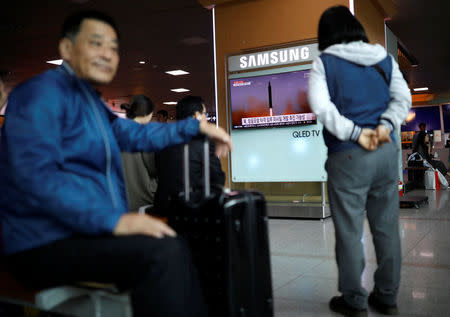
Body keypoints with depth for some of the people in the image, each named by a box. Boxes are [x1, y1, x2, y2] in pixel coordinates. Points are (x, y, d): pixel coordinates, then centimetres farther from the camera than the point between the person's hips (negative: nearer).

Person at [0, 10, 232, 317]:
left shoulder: (90, 101, 19)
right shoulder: (43, 91, -10)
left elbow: (136, 134, 26)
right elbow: (36, 174, -22)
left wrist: (197, 126, 19)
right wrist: (114, 220, -28)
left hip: (88, 234, 10)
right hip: (47, 245, -10)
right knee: (163, 252, -27)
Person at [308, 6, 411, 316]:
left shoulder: (324, 61, -2)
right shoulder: (385, 58, 12)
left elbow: (321, 105, -14)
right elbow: (403, 98, 6)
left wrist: (355, 133, -14)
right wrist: (385, 125, -7)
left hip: (348, 155, -5)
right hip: (386, 151, 5)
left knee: (349, 231, 4)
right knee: (387, 227, 11)